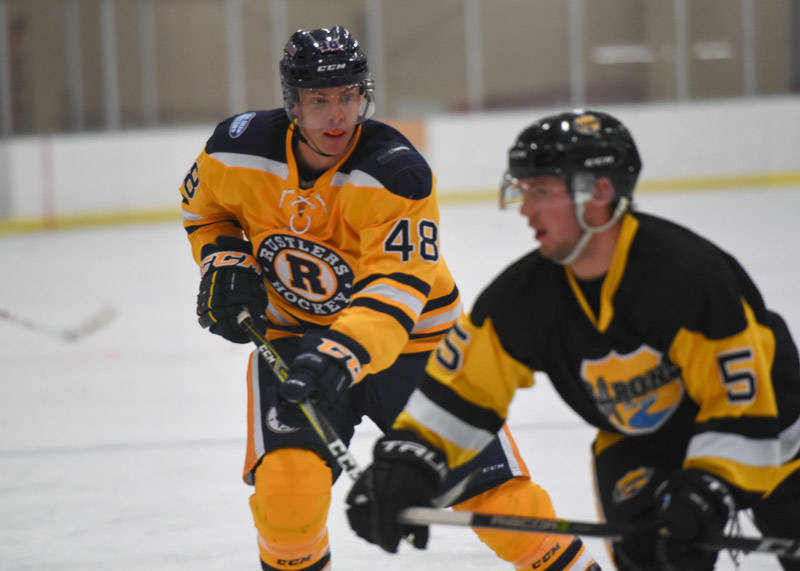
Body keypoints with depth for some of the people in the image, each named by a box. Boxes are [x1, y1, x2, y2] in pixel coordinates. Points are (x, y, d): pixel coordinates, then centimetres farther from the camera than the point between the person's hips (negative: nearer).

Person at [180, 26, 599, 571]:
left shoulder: (397, 173, -26)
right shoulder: (239, 148, -14)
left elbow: (397, 288, -33)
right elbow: (204, 206, 10)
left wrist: (345, 354, -48)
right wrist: (224, 262, -7)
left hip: (408, 336, -2)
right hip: (294, 331, 2)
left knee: (492, 485, -4)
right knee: (287, 483, -21)